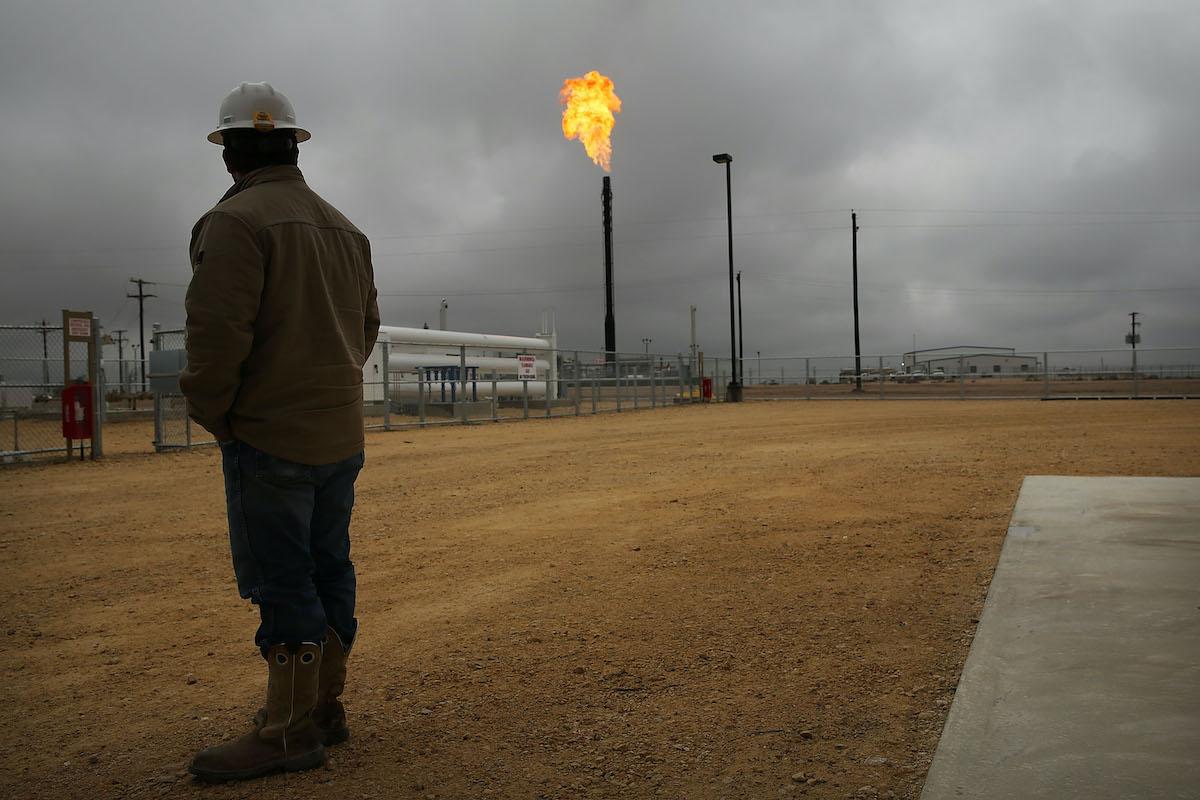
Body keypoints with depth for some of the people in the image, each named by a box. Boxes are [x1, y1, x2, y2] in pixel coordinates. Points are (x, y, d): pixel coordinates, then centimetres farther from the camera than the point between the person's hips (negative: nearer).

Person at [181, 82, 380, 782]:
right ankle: (325, 706, 24)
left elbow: (218, 332, -19)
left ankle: (290, 732, 4)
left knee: (282, 582, -3)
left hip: (270, 436, -8)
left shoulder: (237, 220, -12)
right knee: (329, 570, 13)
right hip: (342, 435, 8)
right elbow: (368, 325, 18)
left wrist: (211, 413, -6)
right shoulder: (344, 227, 14)